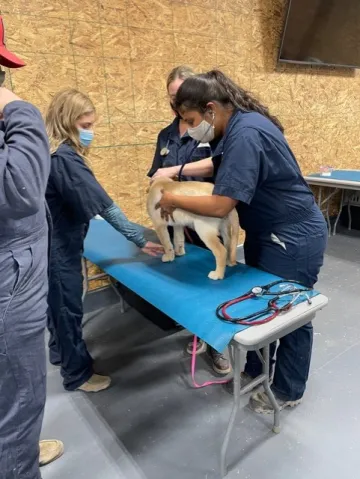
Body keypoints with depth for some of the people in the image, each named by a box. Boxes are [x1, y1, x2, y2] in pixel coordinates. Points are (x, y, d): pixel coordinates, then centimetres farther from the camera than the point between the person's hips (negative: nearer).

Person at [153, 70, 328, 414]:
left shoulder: (246, 134, -28)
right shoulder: (237, 126, 3)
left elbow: (221, 205, -31)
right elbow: (219, 163, 22)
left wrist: (174, 201, -15)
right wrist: (175, 170, 10)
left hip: (294, 239, -10)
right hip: (265, 233, 10)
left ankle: (287, 392, 31)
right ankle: (254, 371, 41)